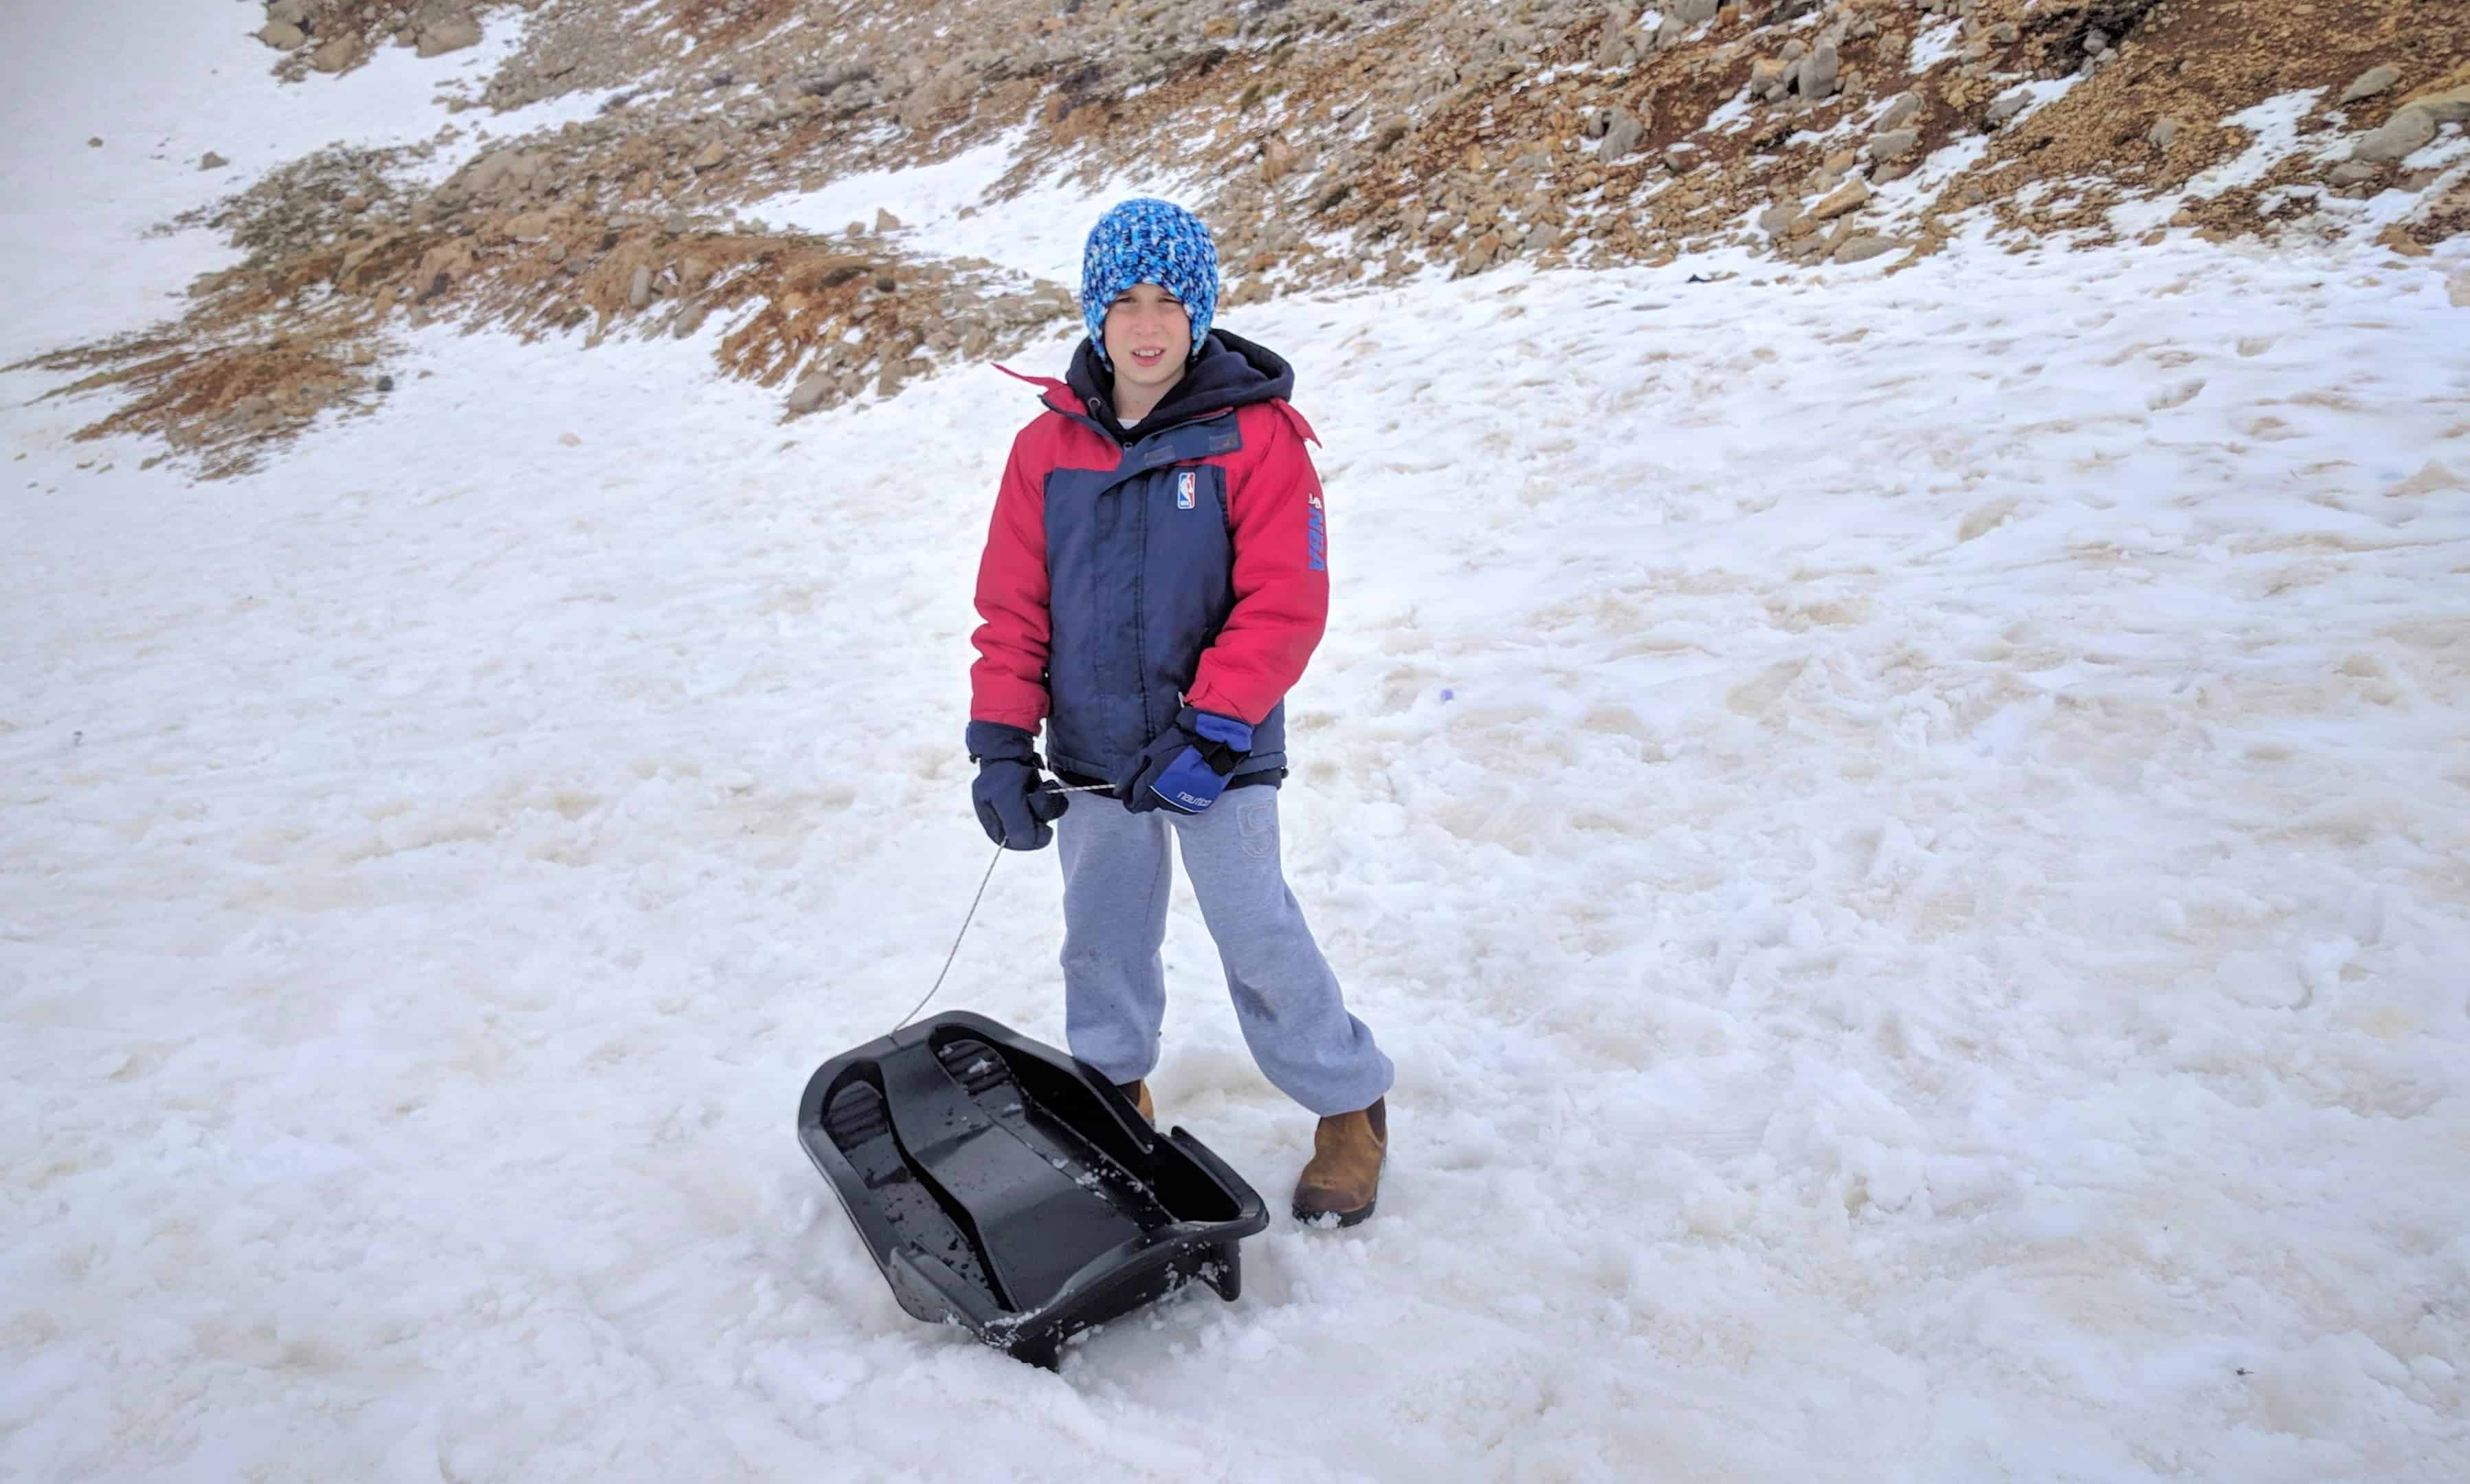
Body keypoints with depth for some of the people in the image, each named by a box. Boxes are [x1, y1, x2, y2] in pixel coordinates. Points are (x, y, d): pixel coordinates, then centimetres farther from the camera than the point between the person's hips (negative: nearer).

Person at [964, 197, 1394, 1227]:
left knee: (1259, 938, 2)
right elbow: (1012, 603, 3)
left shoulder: (1255, 435, -10)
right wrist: (1002, 741, -3)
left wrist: (1210, 732, -20)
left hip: (1218, 756, -4)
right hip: (1092, 756, 4)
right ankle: (1114, 1087, 41)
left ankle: (1349, 1106, 23)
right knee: (1102, 937, 18)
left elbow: (1285, 602, -14)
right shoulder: (1049, 444, 1)